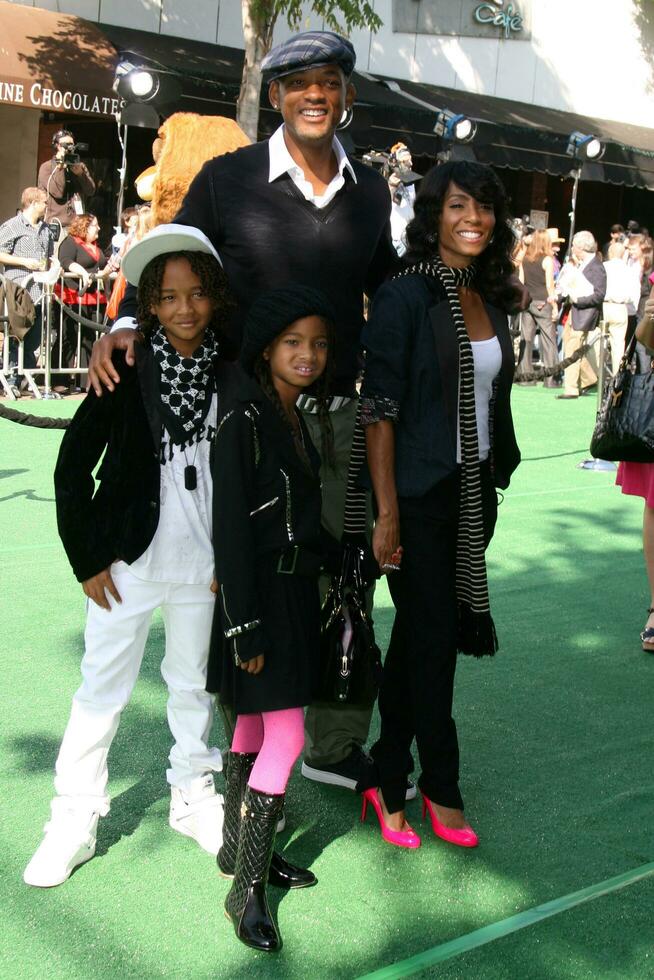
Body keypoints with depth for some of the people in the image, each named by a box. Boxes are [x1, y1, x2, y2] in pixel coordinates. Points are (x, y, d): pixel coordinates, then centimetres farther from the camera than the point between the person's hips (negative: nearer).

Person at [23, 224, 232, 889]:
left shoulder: (232, 372, -3)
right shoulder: (126, 370, -10)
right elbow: (72, 468, -6)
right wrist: (88, 558, -7)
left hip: (203, 564, 3)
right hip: (129, 561, -2)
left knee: (194, 684, 17)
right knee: (102, 689, 6)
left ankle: (192, 796, 35)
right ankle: (75, 818, 19)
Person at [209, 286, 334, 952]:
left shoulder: (297, 416, 10)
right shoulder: (244, 419, -16)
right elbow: (231, 527, -19)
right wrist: (246, 626, -19)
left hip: (295, 589, 8)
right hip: (260, 592, -8)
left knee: (256, 726, 16)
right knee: (285, 736, -7)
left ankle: (239, 850, 30)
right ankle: (246, 890, 3)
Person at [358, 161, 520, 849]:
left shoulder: (490, 299, 10)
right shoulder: (406, 296, -11)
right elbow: (379, 409, -14)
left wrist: (493, 478, 12)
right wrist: (387, 513, -17)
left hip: (475, 490, 7)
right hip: (421, 494, -6)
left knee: (417, 637, 13)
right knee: (432, 637, 2)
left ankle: (389, 780, 25)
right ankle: (440, 785, 20)